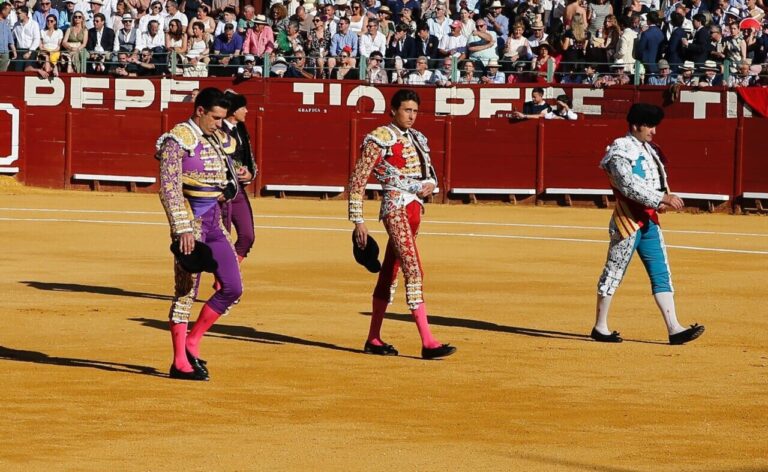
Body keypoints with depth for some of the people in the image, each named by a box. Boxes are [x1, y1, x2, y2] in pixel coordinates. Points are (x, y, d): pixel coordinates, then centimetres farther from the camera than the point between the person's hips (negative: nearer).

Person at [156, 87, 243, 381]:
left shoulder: (218, 139, 12)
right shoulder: (178, 139, -11)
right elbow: (169, 189, -16)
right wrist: (183, 229, -21)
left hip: (214, 223, 8)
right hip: (190, 222, -8)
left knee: (233, 289, 3)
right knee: (186, 292, -3)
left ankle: (191, 344, 13)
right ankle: (180, 363, 3)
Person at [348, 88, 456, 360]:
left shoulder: (418, 139, 14)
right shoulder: (380, 138, -8)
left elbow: (429, 173, 24)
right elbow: (358, 179, -9)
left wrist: (431, 184, -1)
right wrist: (357, 220, -13)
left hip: (415, 210, 8)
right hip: (396, 208, -8)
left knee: (390, 273, 13)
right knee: (413, 270, -16)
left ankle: (373, 340, 21)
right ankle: (428, 343, -22)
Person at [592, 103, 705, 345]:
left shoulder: (649, 150, 15)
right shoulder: (620, 151, -12)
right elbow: (629, 186, -24)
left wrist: (662, 202, 1)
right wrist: (662, 198, -28)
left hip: (649, 221, 8)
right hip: (628, 220, -8)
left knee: (661, 275, 3)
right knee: (613, 273, 2)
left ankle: (674, 329, 0)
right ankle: (600, 328, 11)